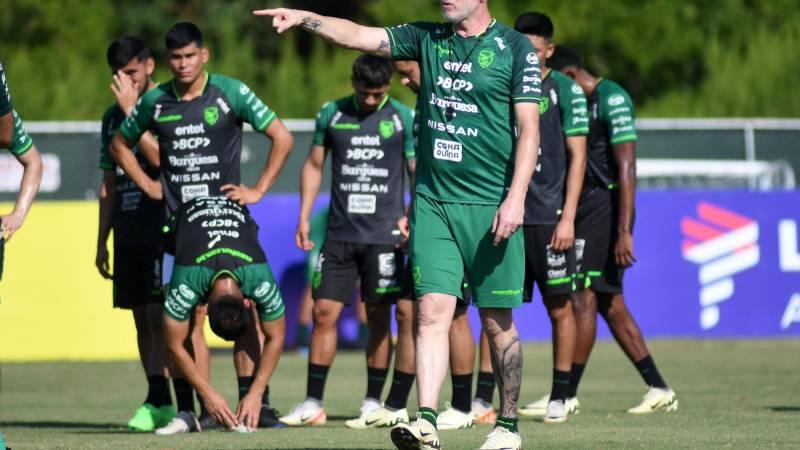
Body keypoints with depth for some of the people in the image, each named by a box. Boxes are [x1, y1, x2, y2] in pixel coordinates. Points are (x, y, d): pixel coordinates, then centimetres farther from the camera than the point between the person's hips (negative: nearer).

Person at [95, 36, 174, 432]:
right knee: (142, 320, 6)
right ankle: (161, 403, 9)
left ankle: (158, 402, -16)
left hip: (162, 231, -7)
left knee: (160, 316, -13)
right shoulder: (112, 116, 15)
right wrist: (102, 242, 19)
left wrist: (132, 109, -19)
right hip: (128, 233, 7)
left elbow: (159, 156, -22)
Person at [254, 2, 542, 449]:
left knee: (497, 323, 4)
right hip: (432, 200, 3)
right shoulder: (427, 39, 10)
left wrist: (515, 198, -15)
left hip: (490, 206, -3)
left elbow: (529, 128, -7)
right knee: (432, 310, -8)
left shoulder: (515, 48, -3)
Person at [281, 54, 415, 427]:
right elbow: (314, 165, 14)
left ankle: (373, 403, 9)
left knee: (378, 317, 2)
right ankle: (313, 404, 4)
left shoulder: (403, 118, 0)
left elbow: (419, 174, 2)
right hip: (339, 234, 2)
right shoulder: (332, 114, 6)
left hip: (383, 236, -2)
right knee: (324, 313, -1)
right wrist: (304, 218, 8)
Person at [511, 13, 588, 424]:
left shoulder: (565, 91, 0)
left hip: (548, 217, -3)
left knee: (559, 307, 2)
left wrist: (567, 218, -9)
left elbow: (577, 157, -3)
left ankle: (559, 397, 10)